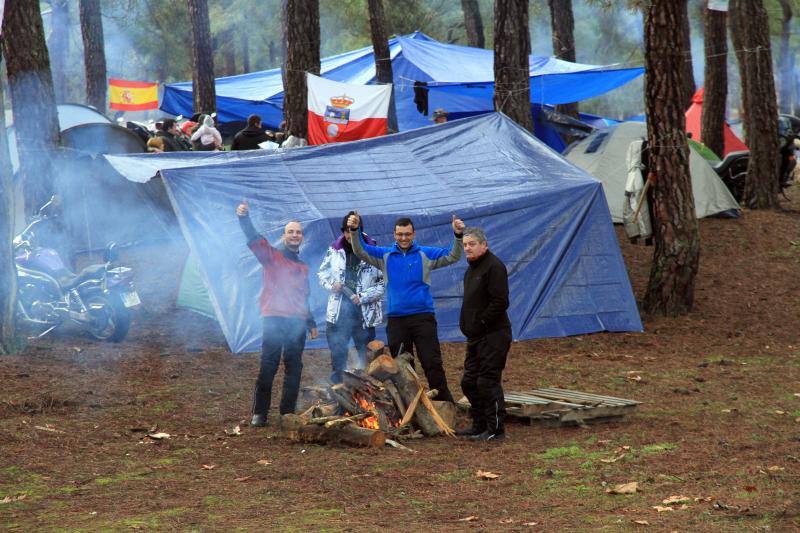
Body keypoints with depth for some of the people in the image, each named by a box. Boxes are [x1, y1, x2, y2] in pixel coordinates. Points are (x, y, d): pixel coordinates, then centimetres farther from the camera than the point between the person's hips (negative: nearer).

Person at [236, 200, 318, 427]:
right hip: (274, 319, -5)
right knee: (268, 367, -9)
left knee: (294, 369, 5)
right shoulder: (272, 256, 5)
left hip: (297, 322, 5)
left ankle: (288, 413, 11)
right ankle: (259, 413, -6)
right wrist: (244, 218, -29)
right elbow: (254, 240, -12)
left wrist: (311, 323, 26)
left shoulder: (303, 267, 21)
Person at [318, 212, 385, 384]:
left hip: (364, 314, -3)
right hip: (338, 313, 3)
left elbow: (383, 283, -5)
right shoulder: (334, 251, 5)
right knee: (337, 358, 8)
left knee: (367, 359, 2)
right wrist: (331, 285, -5)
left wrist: (363, 297, -15)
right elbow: (322, 273, 16)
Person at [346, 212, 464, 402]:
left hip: (423, 317, -2)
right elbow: (360, 250, 1)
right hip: (396, 320, 2)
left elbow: (452, 256, -2)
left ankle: (446, 406, -3)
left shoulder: (426, 254, 4)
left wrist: (458, 236, -19)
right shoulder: (385, 256, 8)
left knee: (433, 364, -6)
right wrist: (354, 231, -17)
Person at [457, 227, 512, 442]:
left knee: (488, 382, -9)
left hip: (493, 335, -10)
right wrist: (467, 325, 12)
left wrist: (480, 324, -17)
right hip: (476, 336, 10)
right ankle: (480, 426, 23)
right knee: (469, 382, 13)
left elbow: (500, 302, -21)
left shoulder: (494, 267, -13)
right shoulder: (472, 269, 18)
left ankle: (495, 430, -4)